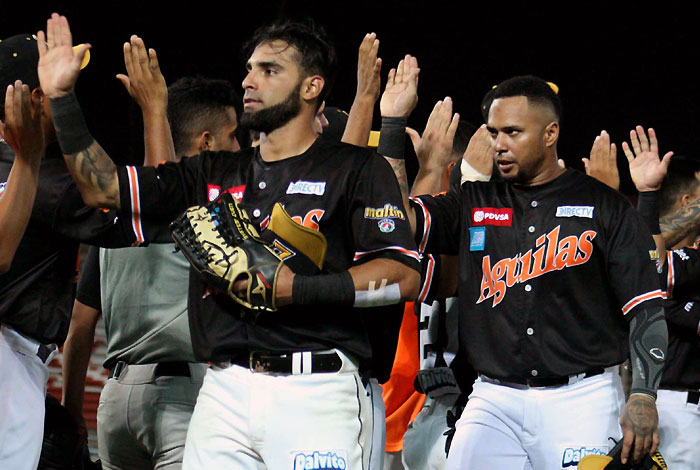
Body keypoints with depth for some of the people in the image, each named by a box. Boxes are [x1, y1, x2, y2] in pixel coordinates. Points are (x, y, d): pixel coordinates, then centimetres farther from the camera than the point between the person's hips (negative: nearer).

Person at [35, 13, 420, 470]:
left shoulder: (357, 169, 4)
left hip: (314, 394, -5)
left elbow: (404, 277, -7)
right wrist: (62, 97, 8)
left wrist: (294, 288, -15)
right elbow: (104, 187, 17)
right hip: (224, 392, 5)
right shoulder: (214, 174, 20)